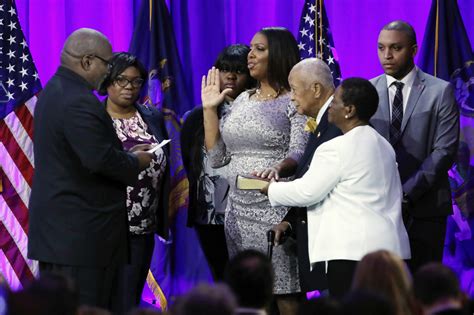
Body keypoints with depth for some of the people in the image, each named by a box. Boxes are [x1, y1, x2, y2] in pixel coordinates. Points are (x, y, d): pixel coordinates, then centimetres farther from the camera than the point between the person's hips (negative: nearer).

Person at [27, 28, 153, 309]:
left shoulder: (54, 91, 14)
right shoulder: (80, 102, -20)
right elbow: (100, 159, -26)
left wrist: (125, 151, 12)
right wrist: (135, 162, -8)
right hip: (80, 230, -11)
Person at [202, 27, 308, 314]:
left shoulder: (294, 101, -4)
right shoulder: (242, 101, 15)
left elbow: (299, 154, -16)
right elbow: (217, 157, 15)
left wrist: (278, 169, -37)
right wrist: (210, 108, 10)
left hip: (277, 212, -7)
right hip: (238, 212, 7)